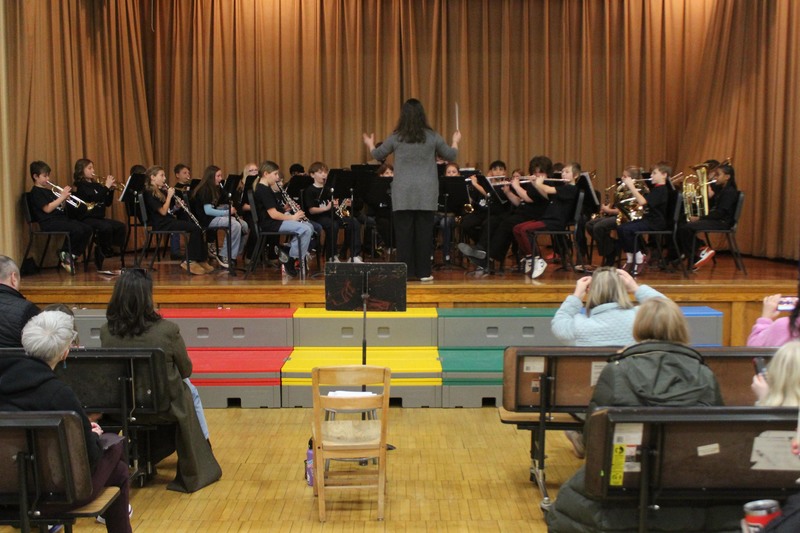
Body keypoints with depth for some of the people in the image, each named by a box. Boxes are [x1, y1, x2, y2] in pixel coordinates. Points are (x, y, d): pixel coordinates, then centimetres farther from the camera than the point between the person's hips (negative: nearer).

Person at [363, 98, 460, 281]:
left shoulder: (396, 137, -1)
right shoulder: (432, 136, -1)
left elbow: (377, 155, 14)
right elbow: (451, 156, 10)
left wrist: (370, 144, 36)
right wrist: (455, 141, 31)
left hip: (403, 194, 0)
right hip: (426, 194, 0)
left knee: (404, 232, 5)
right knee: (424, 232, 3)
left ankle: (405, 271, 6)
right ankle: (423, 272, 5)